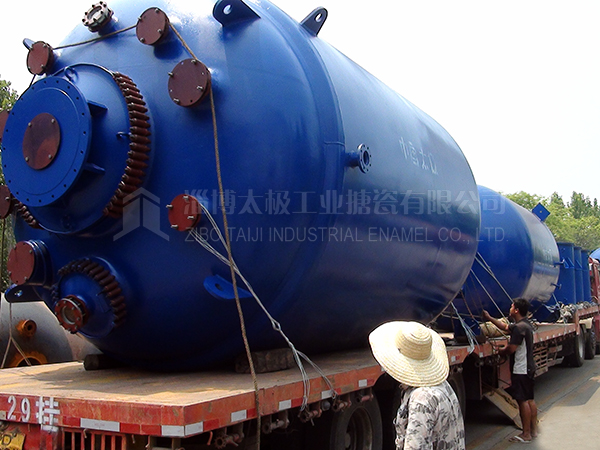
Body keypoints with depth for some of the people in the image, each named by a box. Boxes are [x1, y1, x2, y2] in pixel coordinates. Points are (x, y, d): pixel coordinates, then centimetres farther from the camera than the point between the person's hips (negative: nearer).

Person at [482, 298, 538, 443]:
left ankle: (526, 434, 0)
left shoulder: (519, 328, -21)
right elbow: (505, 327, 27)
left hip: (520, 370, -10)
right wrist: (489, 318, 29)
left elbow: (510, 349, -21)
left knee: (523, 401, -5)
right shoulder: (525, 324, 12)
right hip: (528, 368, 10)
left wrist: (499, 351, -2)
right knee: (530, 399, 15)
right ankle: (533, 430, 22)